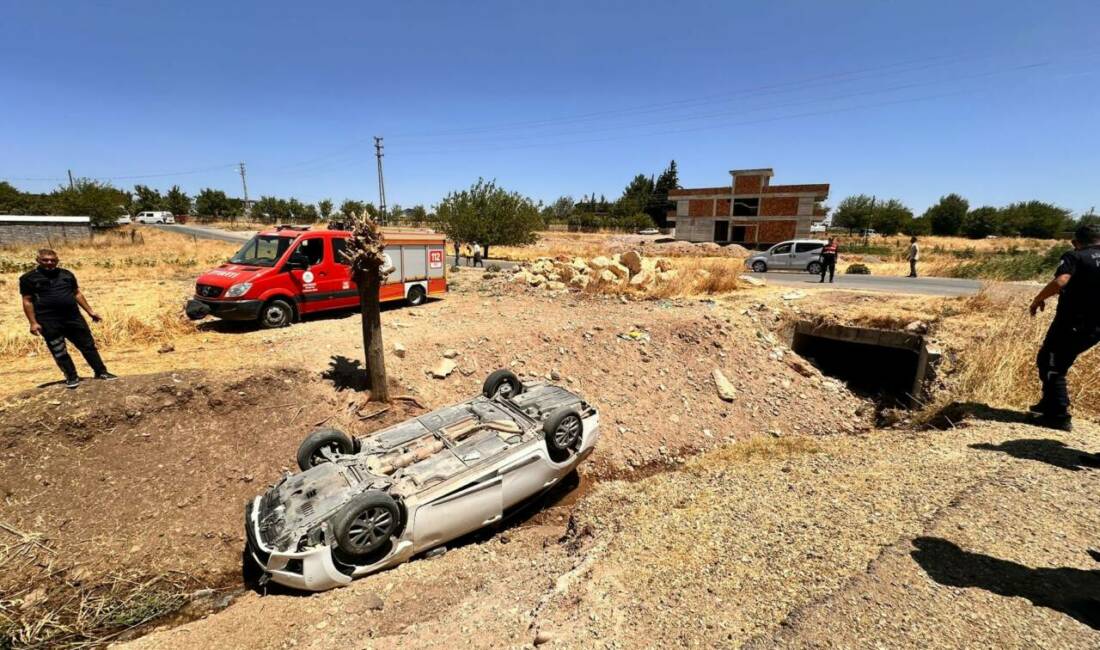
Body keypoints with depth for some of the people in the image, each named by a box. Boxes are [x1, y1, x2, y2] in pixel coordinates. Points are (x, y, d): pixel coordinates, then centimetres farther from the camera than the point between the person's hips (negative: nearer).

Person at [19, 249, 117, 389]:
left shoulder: (66, 274, 11)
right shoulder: (28, 278, 0)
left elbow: (77, 294, 16)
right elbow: (27, 301, -2)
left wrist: (90, 312, 13)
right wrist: (33, 322, -8)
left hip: (73, 317, 3)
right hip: (48, 321, -3)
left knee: (88, 345, 5)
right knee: (59, 352, 4)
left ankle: (101, 372, 13)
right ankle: (72, 377, 14)